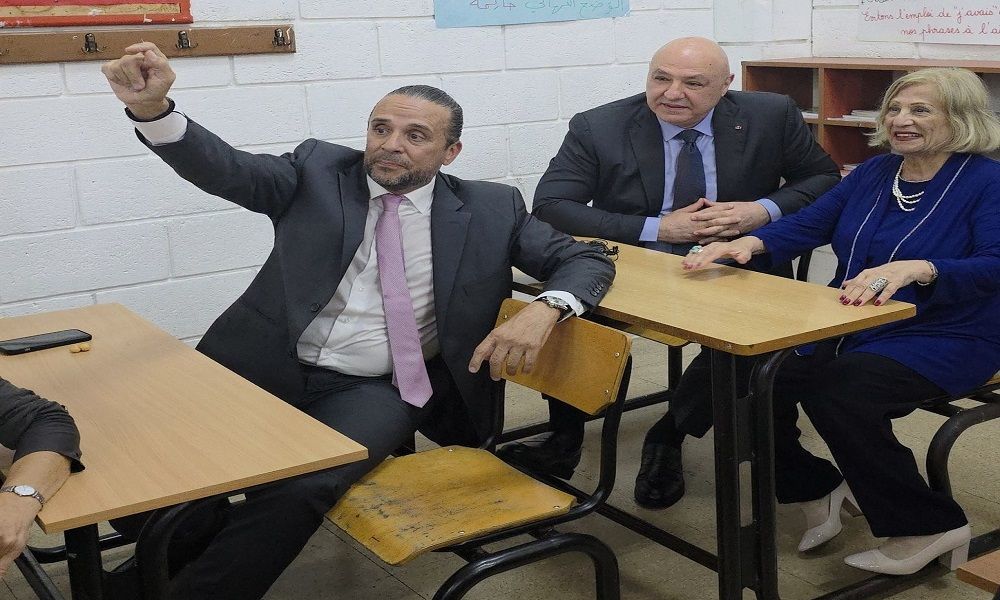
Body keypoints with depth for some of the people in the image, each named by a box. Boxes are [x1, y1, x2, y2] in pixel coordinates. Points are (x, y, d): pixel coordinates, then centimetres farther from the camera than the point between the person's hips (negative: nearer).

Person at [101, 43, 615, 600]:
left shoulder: (490, 209, 5)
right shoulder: (317, 172, 5)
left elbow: (586, 259, 7)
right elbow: (225, 168, -9)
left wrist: (544, 309, -16)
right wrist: (152, 108, -29)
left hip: (376, 391, -1)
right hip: (266, 367, 2)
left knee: (295, 491, -28)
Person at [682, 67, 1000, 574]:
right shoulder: (875, 173, 12)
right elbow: (807, 225, 4)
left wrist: (914, 269, -40)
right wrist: (748, 243, -17)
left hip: (941, 339, -6)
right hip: (850, 328, 6)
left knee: (840, 392, -32)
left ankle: (929, 526, -10)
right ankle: (815, 489, 8)